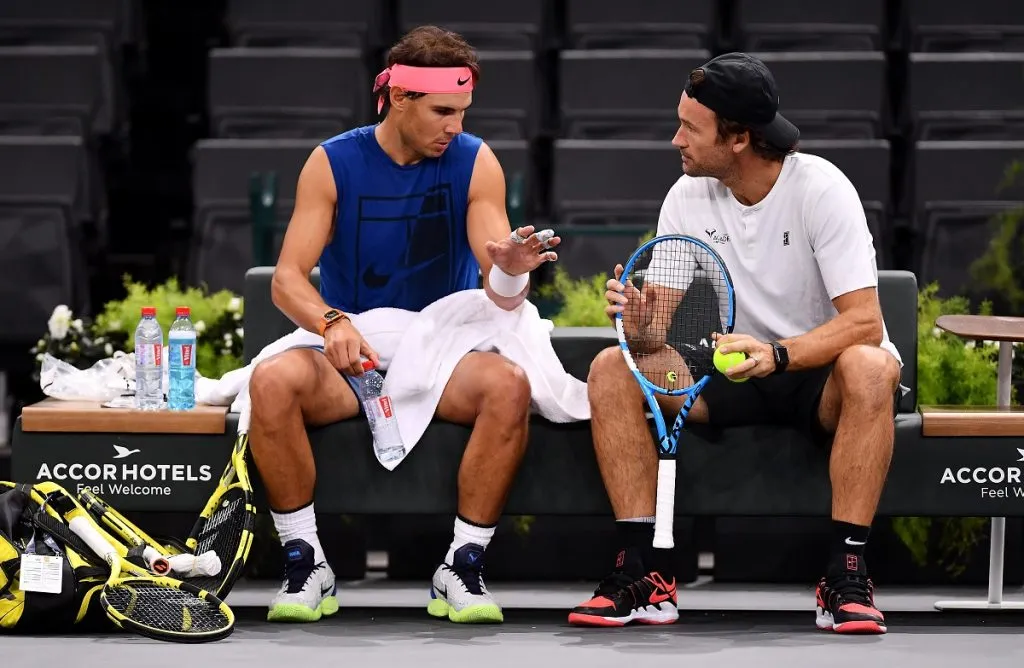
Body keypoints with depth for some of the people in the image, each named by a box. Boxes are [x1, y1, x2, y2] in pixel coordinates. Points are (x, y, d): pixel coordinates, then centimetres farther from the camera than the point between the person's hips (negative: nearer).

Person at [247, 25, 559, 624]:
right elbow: (287, 278, -9)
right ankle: (307, 567, -21)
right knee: (272, 382, -31)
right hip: (350, 358, 0)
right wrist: (331, 322, -31)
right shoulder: (333, 163, -2)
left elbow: (501, 297, -7)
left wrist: (510, 271, -33)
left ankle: (463, 569, -23)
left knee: (509, 385, -32)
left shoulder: (474, 163, -1)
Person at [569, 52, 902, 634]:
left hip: (820, 372, -5)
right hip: (730, 371, 5)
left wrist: (777, 355, -41)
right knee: (611, 370, -18)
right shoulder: (688, 196, -2)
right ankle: (646, 573, -22)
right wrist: (640, 314, -27)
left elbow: (864, 322, -25)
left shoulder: (821, 189, -17)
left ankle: (847, 575, -36)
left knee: (870, 368, -40)